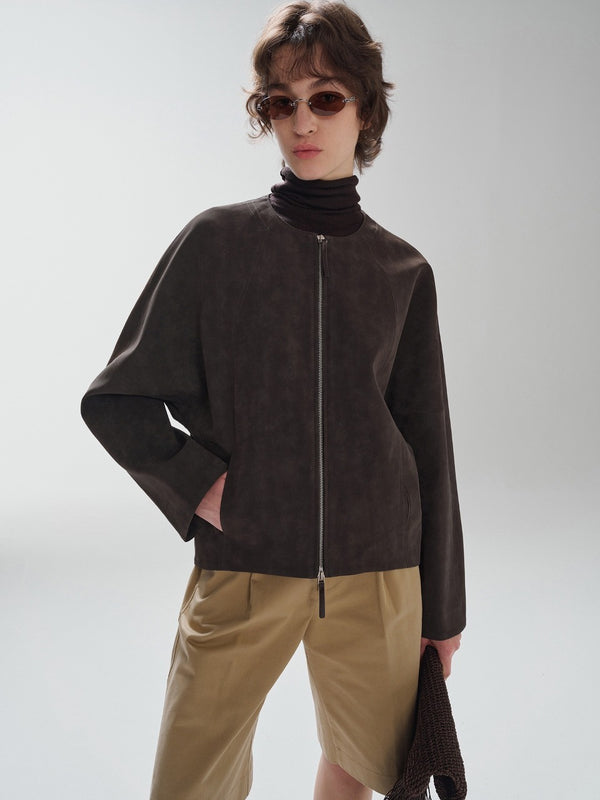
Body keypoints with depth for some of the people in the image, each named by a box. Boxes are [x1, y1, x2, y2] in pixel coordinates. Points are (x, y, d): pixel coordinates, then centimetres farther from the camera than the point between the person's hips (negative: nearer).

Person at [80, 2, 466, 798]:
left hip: (374, 572, 2)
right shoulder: (217, 242, -2)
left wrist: (442, 607, 10)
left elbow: (428, 444, 8)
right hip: (242, 570, -1)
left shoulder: (403, 272, 4)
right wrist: (195, 484, -12)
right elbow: (115, 400, 3)